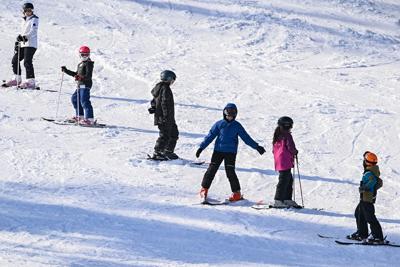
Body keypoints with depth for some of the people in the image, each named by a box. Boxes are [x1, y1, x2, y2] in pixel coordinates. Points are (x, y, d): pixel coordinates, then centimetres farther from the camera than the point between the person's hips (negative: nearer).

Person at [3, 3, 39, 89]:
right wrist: (17, 42, 26)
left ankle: (31, 82, -23)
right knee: (15, 60, 12)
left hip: (31, 44, -9)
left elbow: (33, 31, -18)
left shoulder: (34, 19, -4)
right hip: (23, 44, 9)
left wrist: (26, 37, -32)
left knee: (27, 62, -19)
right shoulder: (24, 20, 20)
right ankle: (17, 79, 24)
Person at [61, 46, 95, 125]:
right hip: (80, 85, 10)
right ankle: (80, 116, 27)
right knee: (74, 99, 18)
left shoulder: (89, 63, -9)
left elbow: (88, 76, -21)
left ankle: (90, 119, -21)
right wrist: (66, 71, 34)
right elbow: (76, 74, 33)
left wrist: (81, 78, -38)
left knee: (84, 101, -16)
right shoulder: (80, 64, 20)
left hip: (85, 85, -10)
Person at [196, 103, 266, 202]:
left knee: (230, 172, -8)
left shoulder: (237, 126, 4)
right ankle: (204, 188, 13)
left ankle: (237, 193, 0)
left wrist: (257, 147, 6)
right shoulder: (219, 124, 4)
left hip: (231, 152, -1)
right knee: (212, 169, 0)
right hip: (218, 150, 1)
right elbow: (210, 136, 6)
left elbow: (246, 138, 8)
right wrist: (201, 147, 1)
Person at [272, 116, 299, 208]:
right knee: (284, 181, -6)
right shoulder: (287, 135, -12)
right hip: (286, 162, -9)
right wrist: (295, 152, 3)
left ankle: (287, 199, 19)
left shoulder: (277, 136, 14)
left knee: (289, 179, 17)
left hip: (278, 162, 9)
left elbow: (274, 149, 19)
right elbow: (291, 147, -18)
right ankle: (278, 201, -8)